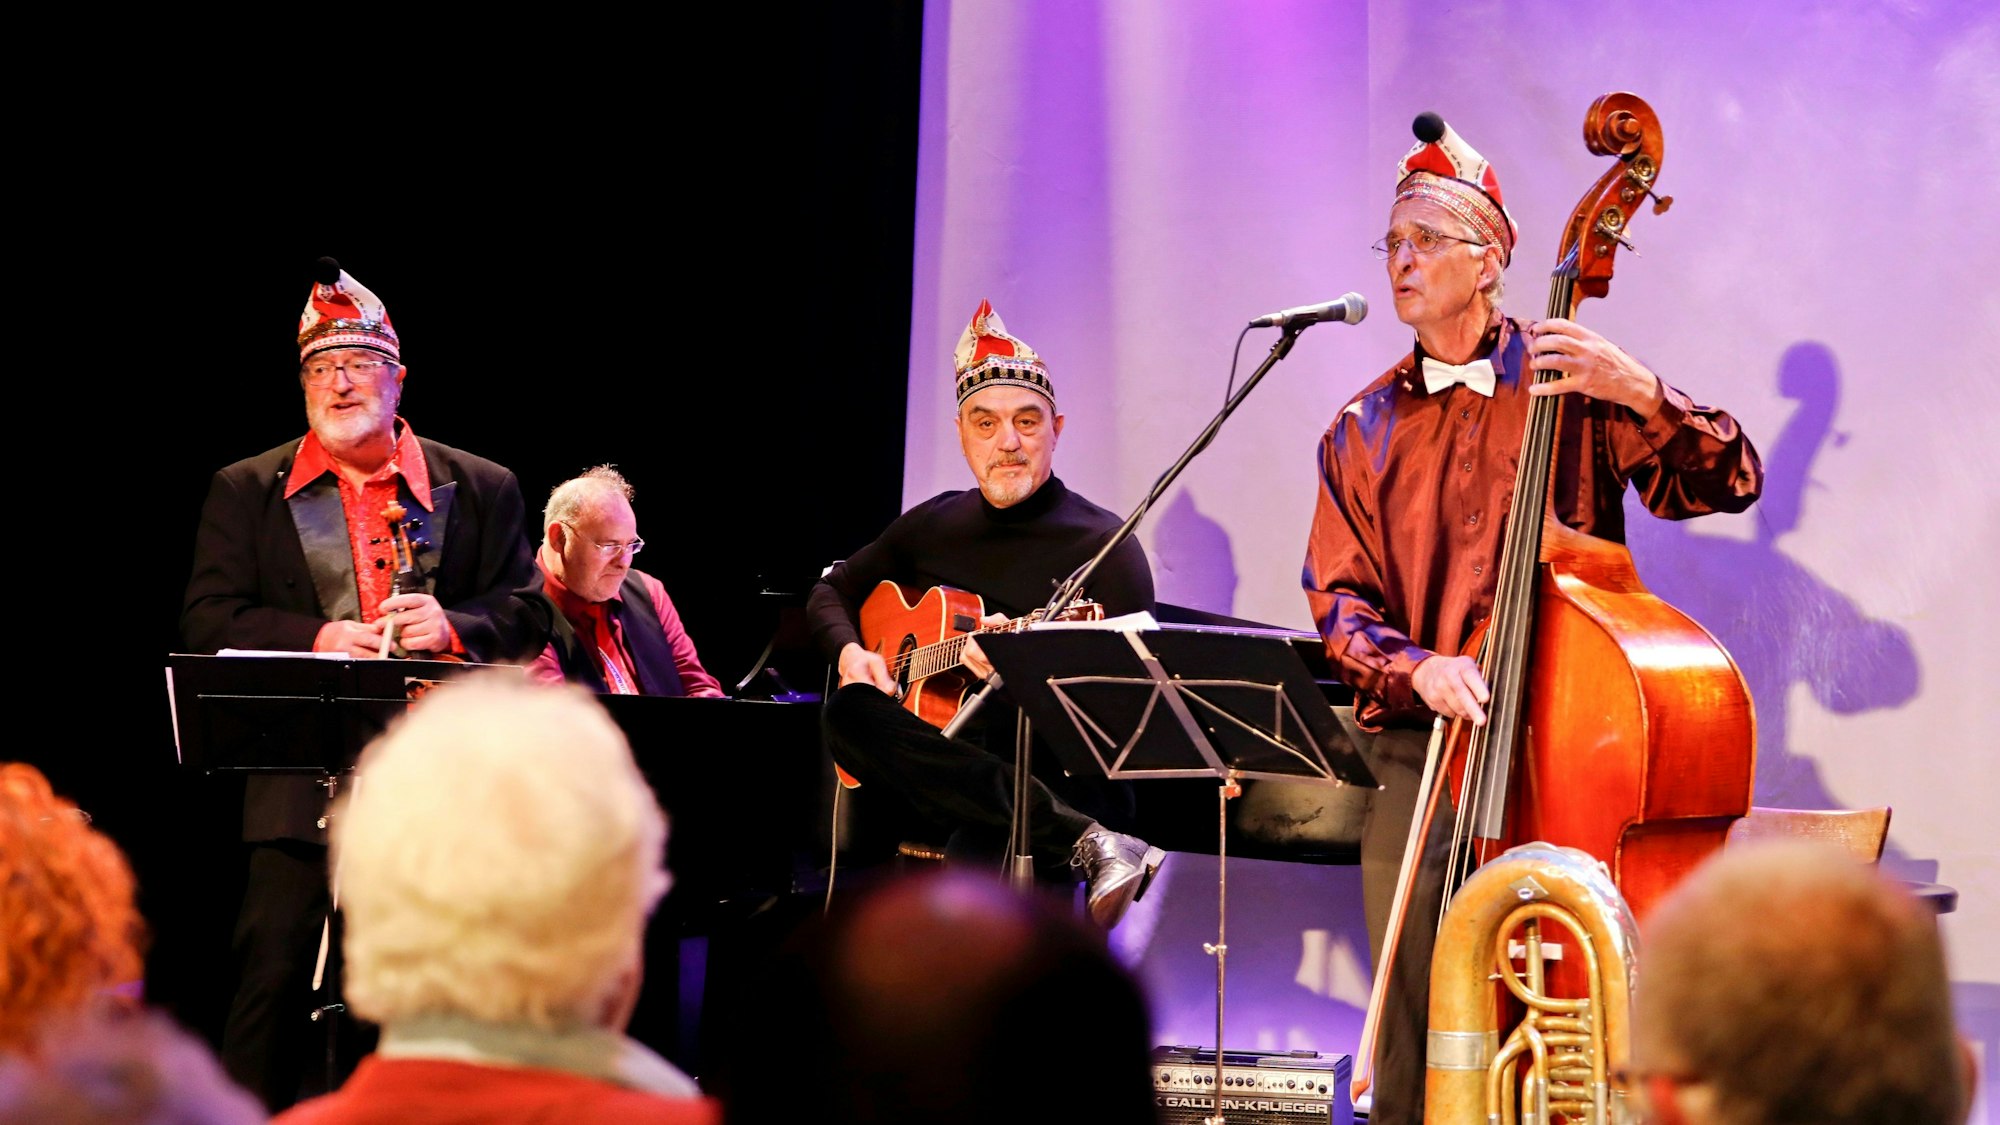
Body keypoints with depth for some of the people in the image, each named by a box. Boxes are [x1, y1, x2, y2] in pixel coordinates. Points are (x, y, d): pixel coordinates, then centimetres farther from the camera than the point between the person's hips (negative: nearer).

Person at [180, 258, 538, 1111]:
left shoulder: (482, 490, 11)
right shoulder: (245, 493, 10)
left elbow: (526, 614, 7)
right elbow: (207, 623, 1)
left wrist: (453, 625, -13)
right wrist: (317, 640, -14)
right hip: (302, 783, -1)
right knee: (274, 981, -5)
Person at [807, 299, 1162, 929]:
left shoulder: (1105, 546, 0)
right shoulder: (935, 525, 18)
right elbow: (832, 592, 30)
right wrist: (850, 653, 8)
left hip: (1064, 778, -7)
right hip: (943, 769, 7)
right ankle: (1084, 842, -37)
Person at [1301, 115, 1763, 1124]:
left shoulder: (1567, 388, 5)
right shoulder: (1364, 431, 14)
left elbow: (1727, 482, -2)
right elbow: (1338, 607, 8)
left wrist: (1640, 392, -18)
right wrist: (1415, 666, -12)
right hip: (1416, 746, 3)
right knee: (1414, 1041, -5)